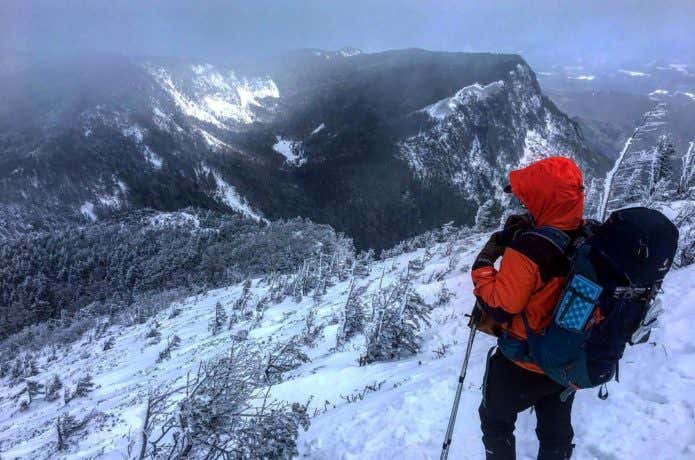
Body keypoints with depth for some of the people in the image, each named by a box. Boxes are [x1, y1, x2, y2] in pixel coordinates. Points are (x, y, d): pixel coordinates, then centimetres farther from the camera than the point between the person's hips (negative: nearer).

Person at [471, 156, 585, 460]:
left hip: (523, 361, -6)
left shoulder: (529, 247, -32)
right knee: (557, 431, 26)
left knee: (496, 421, 20)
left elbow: (499, 307, -26)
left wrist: (484, 261, -16)